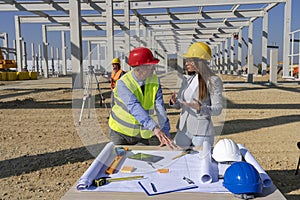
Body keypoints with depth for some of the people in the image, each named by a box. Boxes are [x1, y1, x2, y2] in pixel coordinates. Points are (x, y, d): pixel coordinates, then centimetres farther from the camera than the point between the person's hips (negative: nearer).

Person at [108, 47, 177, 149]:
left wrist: (165, 133, -26)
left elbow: (160, 107, -15)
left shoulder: (154, 80, -9)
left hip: (143, 134, 3)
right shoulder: (123, 83, -22)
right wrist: (155, 128, -49)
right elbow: (135, 108, -36)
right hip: (121, 131, -3)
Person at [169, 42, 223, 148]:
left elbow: (218, 109, -10)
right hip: (183, 129, 6)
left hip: (201, 132, -5)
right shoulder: (187, 79, 8)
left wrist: (200, 108, -26)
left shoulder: (213, 81, -8)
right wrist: (174, 101, -8)